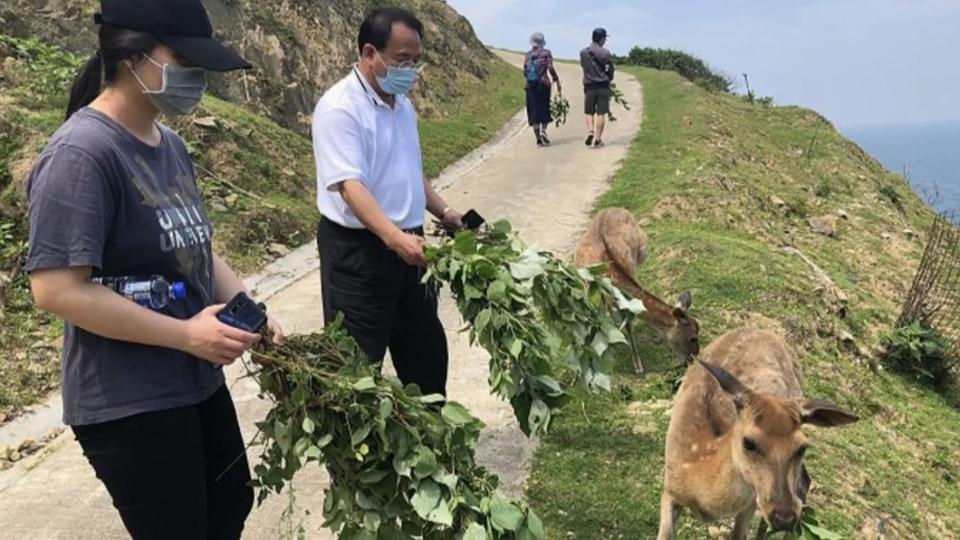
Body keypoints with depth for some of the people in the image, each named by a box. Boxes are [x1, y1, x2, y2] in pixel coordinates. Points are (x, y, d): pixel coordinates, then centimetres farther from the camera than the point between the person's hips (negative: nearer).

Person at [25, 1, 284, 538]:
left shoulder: (170, 145, 6)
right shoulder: (82, 153, -21)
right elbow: (57, 289, -26)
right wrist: (186, 334, -24)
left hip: (200, 382, 9)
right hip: (129, 405, -9)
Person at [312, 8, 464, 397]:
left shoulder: (402, 104, 10)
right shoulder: (340, 108, -18)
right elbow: (351, 186, -29)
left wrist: (442, 212, 13)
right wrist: (396, 238, -40)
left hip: (406, 245, 9)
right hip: (357, 251, -9)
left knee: (426, 349, 20)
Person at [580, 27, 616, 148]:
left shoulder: (583, 53, 0)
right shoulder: (605, 53, -7)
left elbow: (583, 66, 8)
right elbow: (610, 69, 0)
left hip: (589, 86, 2)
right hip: (603, 86, -2)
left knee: (589, 112, 13)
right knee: (601, 113, 3)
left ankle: (590, 131, -9)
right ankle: (598, 139, 3)